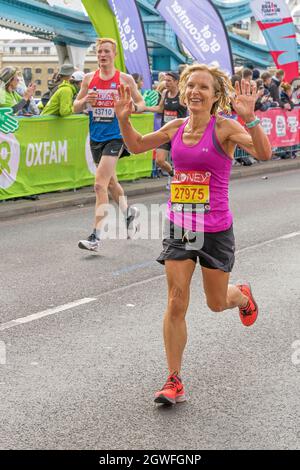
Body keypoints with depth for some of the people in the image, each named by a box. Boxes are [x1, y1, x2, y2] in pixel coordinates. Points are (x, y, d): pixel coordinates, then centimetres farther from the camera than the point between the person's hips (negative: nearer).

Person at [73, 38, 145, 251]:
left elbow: (141, 103, 5)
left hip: (116, 136, -5)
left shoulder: (125, 79, -3)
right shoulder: (89, 78, 6)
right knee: (110, 182, 20)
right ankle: (128, 212, 46)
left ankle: (96, 237, -16)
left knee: (100, 184, -16)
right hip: (96, 137, 5)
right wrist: (85, 101, -13)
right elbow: (76, 107, 9)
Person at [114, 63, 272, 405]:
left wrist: (249, 118, -41)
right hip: (178, 225, 3)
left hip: (215, 229, -3)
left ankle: (243, 296, 51)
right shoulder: (176, 128, 2)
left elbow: (263, 153, -27)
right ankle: (174, 382, 5)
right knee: (176, 303, -4)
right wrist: (123, 118, 1)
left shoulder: (224, 127, -12)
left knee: (216, 303, 13)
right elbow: (136, 146, 18)